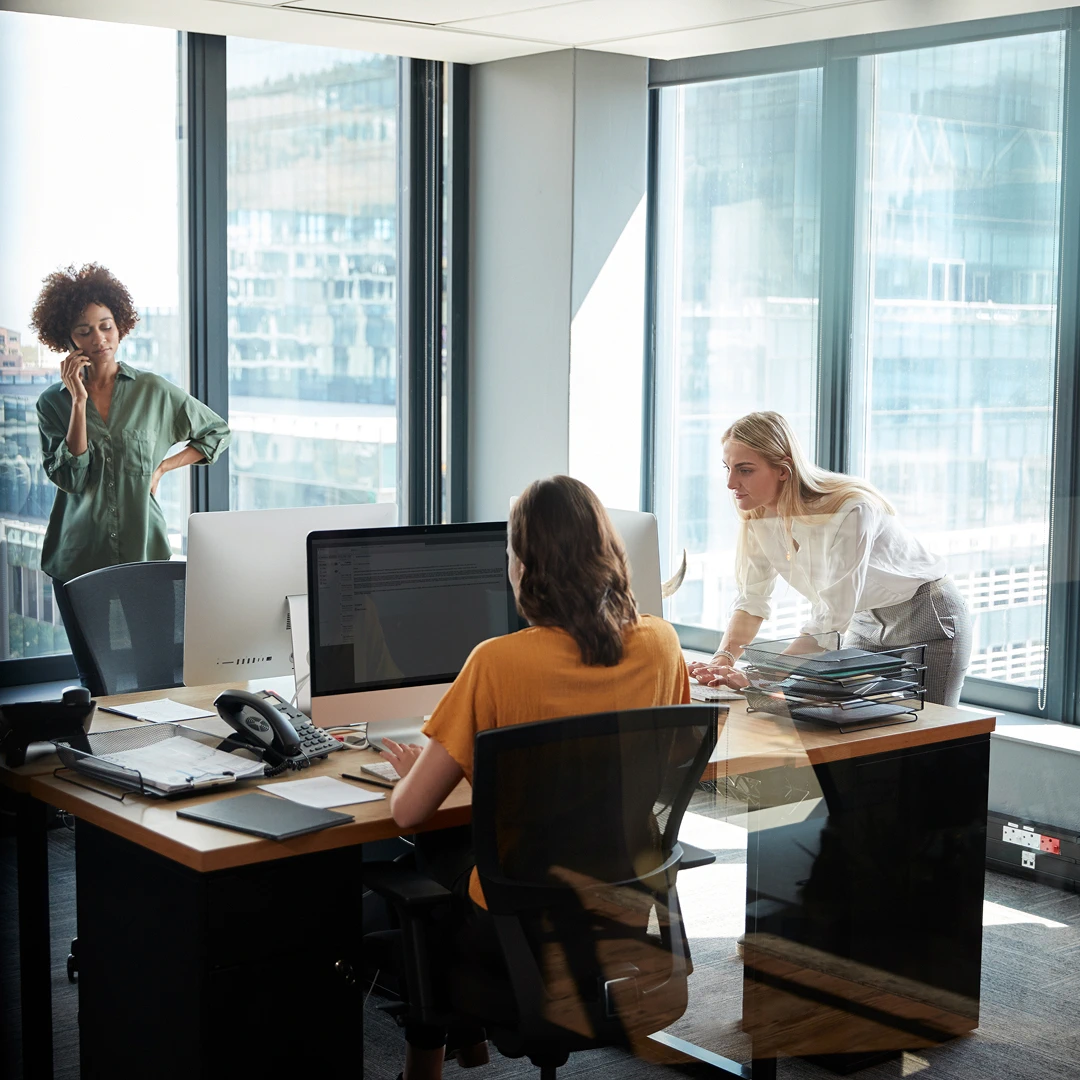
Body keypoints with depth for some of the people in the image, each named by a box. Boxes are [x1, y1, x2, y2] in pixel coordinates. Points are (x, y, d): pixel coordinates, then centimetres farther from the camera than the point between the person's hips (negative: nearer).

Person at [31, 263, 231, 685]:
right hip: (79, 560, 1)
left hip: (144, 555, -1)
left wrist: (163, 466, 5)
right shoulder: (54, 402, 4)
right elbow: (70, 477, -9)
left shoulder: (154, 392, 4)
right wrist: (79, 402, -11)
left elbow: (217, 432, 16)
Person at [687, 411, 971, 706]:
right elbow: (752, 600, -6)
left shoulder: (850, 512, -34)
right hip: (865, 621, 6)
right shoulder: (757, 517, -11)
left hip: (925, 618, -6)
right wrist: (723, 658, -24)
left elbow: (830, 621, -37)